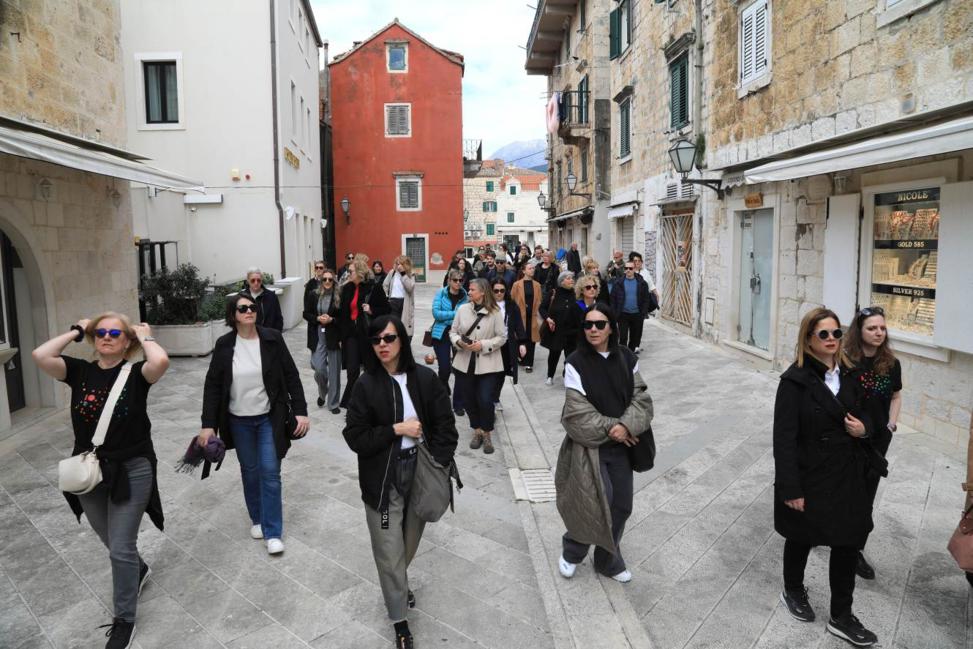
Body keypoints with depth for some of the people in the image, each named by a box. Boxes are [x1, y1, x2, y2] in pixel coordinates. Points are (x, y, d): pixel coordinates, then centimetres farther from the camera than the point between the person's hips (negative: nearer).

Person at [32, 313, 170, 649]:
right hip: (88, 471, 4)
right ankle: (138, 571, 55)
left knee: (121, 549, 2)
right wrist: (76, 332, -6)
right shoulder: (79, 371, -2)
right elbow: (40, 356, -19)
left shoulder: (136, 374, -11)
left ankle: (124, 619, 22)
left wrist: (145, 335, -15)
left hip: (131, 471, -4)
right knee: (112, 542, 24)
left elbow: (161, 361, -34)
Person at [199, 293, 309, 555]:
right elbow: (212, 385, -4)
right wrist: (208, 424, -8)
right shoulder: (224, 345, -7)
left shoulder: (273, 339, -10)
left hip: (269, 418, -1)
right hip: (239, 421, 2)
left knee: (270, 472, -1)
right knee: (249, 471, 14)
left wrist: (300, 411, -12)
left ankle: (273, 532, 10)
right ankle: (257, 519, 35)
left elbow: (291, 376, -6)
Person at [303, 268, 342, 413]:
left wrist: (331, 320, -15)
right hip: (318, 337, 1)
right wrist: (318, 318, -10)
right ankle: (322, 393, 28)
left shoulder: (339, 296, -5)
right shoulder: (313, 295, 2)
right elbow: (306, 314, 7)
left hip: (334, 337, -1)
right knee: (319, 369, -4)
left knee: (334, 371, 4)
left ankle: (333, 403, 17)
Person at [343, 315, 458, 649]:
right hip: (383, 480, -2)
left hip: (421, 472, 2)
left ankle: (398, 585, 50)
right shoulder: (366, 385, -8)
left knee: (411, 540, 19)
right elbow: (355, 437, -9)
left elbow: (445, 426, -2)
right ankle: (399, 620, 25)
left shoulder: (425, 378, -5)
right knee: (389, 551, 5)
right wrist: (397, 429, -16)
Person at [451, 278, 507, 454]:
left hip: (487, 364, -3)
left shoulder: (495, 312, -8)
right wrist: (459, 342, -14)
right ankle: (477, 430, 32)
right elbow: (453, 332, 7)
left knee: (485, 401, -8)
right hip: (465, 362, 4)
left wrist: (483, 345, -17)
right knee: (468, 399, 11)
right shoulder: (462, 309, 1)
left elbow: (502, 337, -5)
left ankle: (487, 434, 16)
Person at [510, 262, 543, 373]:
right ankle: (526, 362, 19)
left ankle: (528, 363, 7)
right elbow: (512, 300, -1)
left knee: (531, 339, 1)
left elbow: (538, 301, 9)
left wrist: (537, 313, 2)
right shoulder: (517, 284, -1)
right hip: (520, 316, -2)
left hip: (532, 316, 2)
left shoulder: (537, 285, 8)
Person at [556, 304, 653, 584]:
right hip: (590, 445, -4)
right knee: (596, 504, -8)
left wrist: (626, 426, -18)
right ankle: (572, 551, 23)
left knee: (620, 506, 9)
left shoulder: (627, 359, -1)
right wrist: (609, 428, -14)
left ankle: (607, 561, 34)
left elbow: (642, 398, -2)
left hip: (621, 445, 4)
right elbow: (577, 412, -14)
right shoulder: (575, 363, -13)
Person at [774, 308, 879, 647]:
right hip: (809, 477, -5)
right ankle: (793, 591, 42)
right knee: (801, 539, 16)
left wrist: (864, 427, -9)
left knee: (848, 543, 10)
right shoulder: (795, 380, -18)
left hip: (847, 475, 5)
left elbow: (862, 413, 17)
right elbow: (784, 438, -19)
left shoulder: (850, 374, 2)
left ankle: (841, 617, 27)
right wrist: (791, 488, -20)